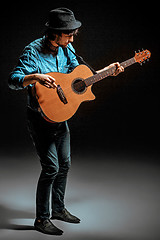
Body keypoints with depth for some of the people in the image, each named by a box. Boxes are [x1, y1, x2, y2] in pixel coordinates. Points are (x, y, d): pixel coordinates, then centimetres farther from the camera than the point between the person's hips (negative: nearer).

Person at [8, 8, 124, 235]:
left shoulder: (66, 50, 3)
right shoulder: (33, 51, -18)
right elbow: (13, 80, -26)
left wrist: (108, 70, 6)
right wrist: (35, 77, -44)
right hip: (40, 118, -8)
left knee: (64, 164, 15)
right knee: (51, 168, -8)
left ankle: (58, 209, 33)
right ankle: (41, 219, 8)